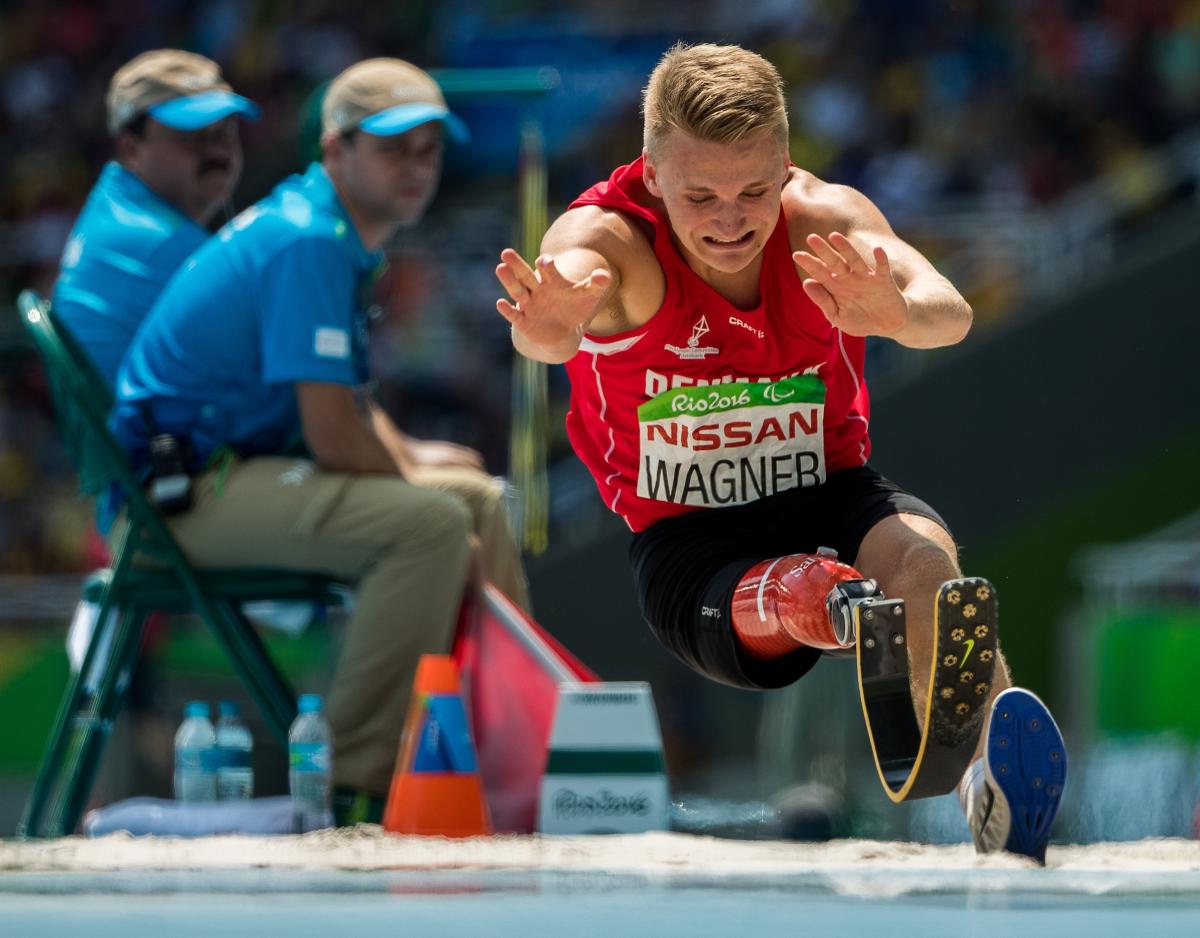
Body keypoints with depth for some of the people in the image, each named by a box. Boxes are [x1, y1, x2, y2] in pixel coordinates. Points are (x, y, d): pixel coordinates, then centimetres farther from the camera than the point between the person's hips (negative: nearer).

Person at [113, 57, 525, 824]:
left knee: (480, 498, 13)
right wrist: (411, 474, -5)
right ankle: (359, 783, -23)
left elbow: (343, 398, 27)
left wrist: (409, 455, 8)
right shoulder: (309, 243, -19)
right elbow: (334, 437, -24)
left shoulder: (338, 233, 14)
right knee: (429, 522, -27)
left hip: (243, 467, 11)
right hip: (187, 493, -11)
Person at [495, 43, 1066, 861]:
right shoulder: (610, 239, -16)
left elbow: (951, 314, -32)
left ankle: (998, 799, -54)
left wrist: (899, 313, -58)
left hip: (832, 495, -1)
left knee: (922, 558, -35)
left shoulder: (826, 219, -12)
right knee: (792, 602, -36)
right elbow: (562, 289, -42)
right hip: (686, 540, 1)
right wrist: (547, 329, -69)